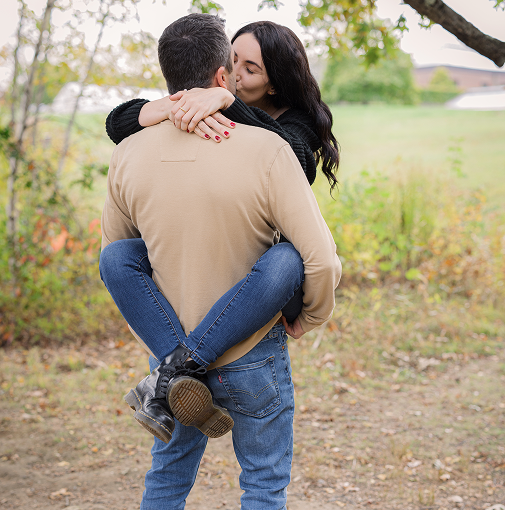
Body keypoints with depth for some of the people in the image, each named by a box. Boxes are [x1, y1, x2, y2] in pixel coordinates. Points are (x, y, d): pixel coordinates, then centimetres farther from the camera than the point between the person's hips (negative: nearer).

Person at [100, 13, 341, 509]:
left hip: (172, 352, 4)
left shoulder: (127, 155, -7)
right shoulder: (265, 151, -20)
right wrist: (309, 318, 1)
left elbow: (113, 255, 7)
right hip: (252, 356, -4)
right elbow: (321, 260, -20)